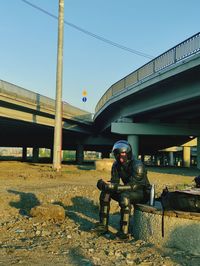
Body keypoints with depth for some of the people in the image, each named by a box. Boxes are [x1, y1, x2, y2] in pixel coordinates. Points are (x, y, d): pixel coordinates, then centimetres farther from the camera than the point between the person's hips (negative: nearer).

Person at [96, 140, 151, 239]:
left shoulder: (137, 165, -26)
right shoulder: (116, 165, -4)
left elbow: (132, 186, -32)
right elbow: (114, 182, -5)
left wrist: (112, 186, -39)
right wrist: (106, 185, -29)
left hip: (142, 193, -7)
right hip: (128, 191, 7)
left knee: (125, 195, -36)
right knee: (105, 192, -10)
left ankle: (124, 232, -30)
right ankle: (103, 225, -7)